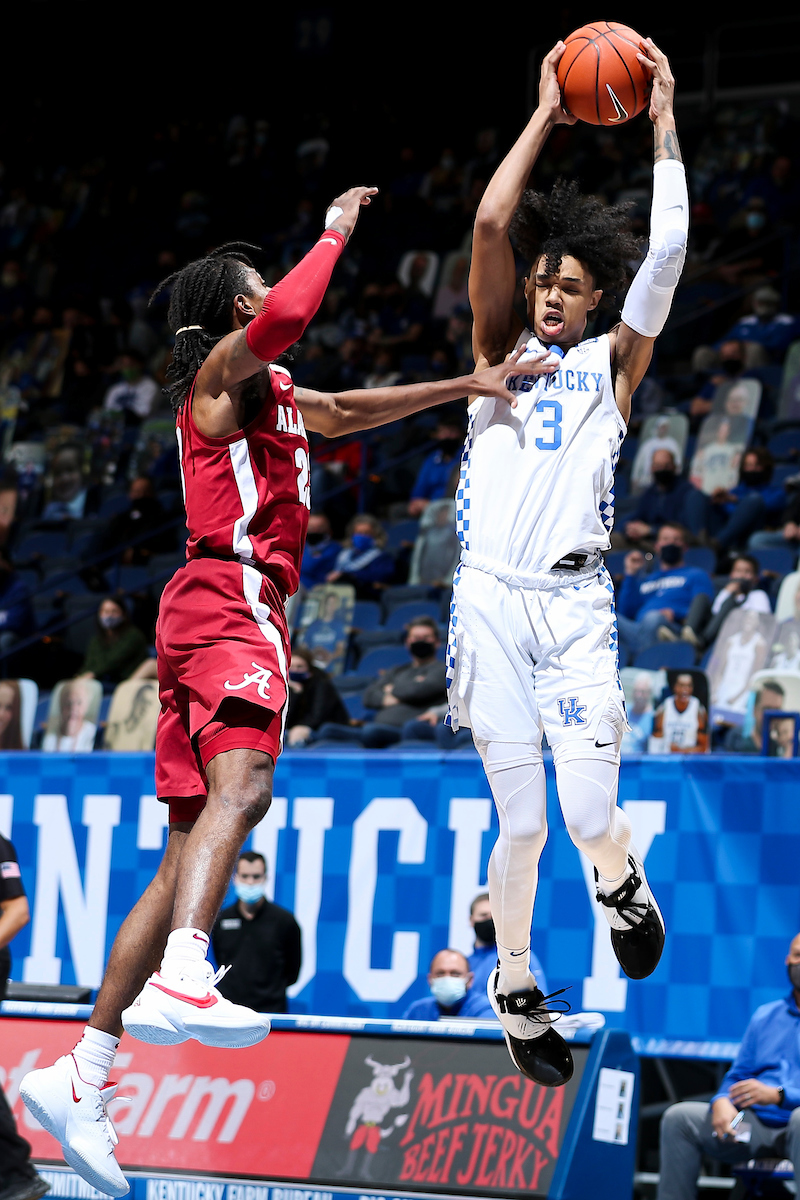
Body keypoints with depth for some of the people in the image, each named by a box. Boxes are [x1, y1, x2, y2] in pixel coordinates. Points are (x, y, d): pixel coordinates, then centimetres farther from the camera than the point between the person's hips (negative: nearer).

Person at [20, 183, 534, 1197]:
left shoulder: (270, 392, 30)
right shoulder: (220, 370, 2)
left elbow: (349, 412, 43)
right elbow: (285, 317, -18)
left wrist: (466, 387, 39)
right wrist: (334, 232, -3)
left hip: (217, 609, 9)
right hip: (230, 596, -9)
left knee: (187, 854, 3)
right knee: (241, 782, -31)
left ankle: (83, 1077, -1)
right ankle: (180, 978, -54)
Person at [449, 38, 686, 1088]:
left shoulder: (614, 362, 13)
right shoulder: (501, 350, 14)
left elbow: (668, 252, 0)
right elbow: (490, 225, 1)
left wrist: (664, 124, 3)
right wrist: (547, 114, 5)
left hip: (576, 603, 0)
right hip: (491, 599, 0)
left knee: (590, 813, -13)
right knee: (522, 820, -1)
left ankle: (619, 879, 22)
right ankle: (513, 982, 19)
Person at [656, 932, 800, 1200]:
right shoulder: (765, 1015, 20)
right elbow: (737, 1076, 19)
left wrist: (777, 1095, -20)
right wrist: (722, 1102, -4)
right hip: (756, 1125, 5)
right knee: (679, 1116, -14)